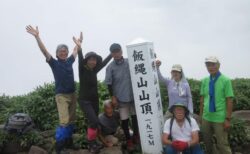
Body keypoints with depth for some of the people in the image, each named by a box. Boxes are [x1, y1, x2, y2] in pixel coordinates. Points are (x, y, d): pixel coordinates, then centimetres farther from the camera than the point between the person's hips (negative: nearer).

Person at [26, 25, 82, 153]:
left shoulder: (69, 61, 8)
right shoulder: (54, 63, -4)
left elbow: (76, 51, 25)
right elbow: (44, 51, -16)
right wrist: (37, 37, -26)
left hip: (72, 94, 5)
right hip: (61, 95, -5)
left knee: (71, 120, 10)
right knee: (64, 121, -12)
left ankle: (68, 141, 23)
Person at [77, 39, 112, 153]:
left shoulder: (94, 70, 4)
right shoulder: (82, 70, -11)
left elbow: (104, 62, 12)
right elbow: (80, 59, -28)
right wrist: (79, 48, -45)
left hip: (95, 100, 6)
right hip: (84, 101, -6)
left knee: (92, 122, 10)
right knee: (94, 121, -15)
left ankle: (91, 143, 23)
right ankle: (91, 144, 1)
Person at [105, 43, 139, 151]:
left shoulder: (129, 62, -2)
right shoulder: (110, 67, -7)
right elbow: (109, 84, -5)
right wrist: (113, 97, -7)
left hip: (133, 95, 2)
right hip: (121, 98, -2)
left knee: (135, 117, 14)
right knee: (124, 120, 4)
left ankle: (136, 136, 34)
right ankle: (128, 140, 20)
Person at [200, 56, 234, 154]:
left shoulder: (225, 80, -10)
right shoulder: (205, 81, 3)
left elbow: (229, 101, -11)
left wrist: (228, 119, -13)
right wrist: (201, 115, 9)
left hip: (220, 118, -5)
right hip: (206, 118, 5)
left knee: (222, 144, 3)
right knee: (207, 142, 17)